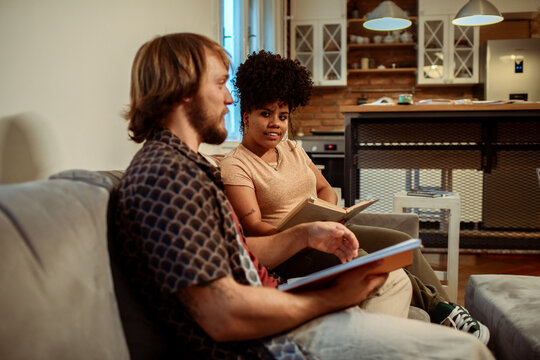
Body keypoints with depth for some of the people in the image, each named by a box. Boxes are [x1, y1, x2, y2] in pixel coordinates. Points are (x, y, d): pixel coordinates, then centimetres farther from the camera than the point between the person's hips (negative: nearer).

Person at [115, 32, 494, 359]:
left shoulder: (186, 165, 14)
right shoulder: (165, 174, -21)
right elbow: (223, 315, -27)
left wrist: (304, 234, 8)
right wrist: (332, 297, -16)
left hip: (264, 305, 11)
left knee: (394, 280, 26)